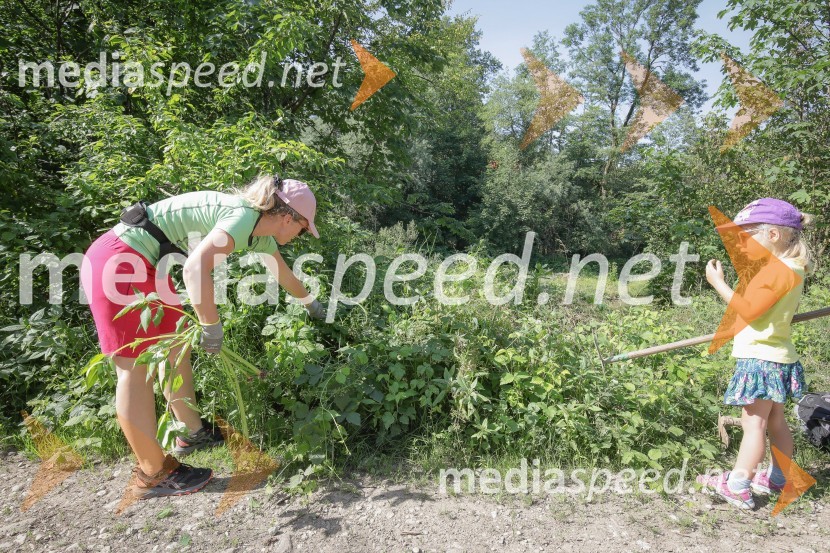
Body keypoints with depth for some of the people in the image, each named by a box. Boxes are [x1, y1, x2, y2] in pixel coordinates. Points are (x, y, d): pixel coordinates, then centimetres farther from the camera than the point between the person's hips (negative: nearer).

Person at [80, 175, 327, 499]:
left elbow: (284, 274, 24)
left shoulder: (259, 229, 8)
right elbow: (195, 269, -36)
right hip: (118, 262, -10)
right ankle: (153, 474, 12)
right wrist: (212, 327, -24)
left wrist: (311, 305, 38)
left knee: (176, 348, 15)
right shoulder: (243, 217, -21)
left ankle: (193, 433, 32)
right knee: (137, 367, -2)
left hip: (142, 263, 10)